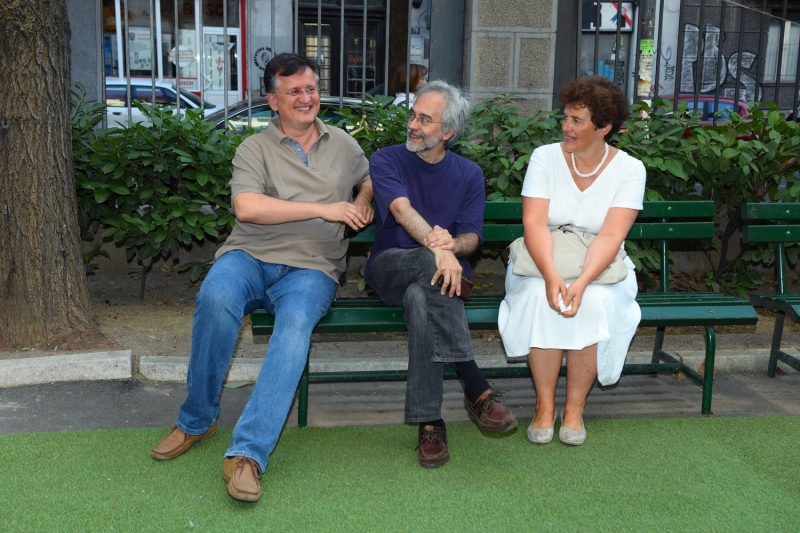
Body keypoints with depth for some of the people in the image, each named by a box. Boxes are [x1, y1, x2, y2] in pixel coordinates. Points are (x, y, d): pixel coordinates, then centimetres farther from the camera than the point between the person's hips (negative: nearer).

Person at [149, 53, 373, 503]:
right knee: (216, 297, -36)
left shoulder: (342, 144, 21)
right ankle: (197, 420, -14)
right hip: (250, 257, -1)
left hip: (310, 267, 1)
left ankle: (249, 452, -37)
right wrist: (324, 209, -11)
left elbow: (372, 178, 37)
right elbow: (247, 208, -9)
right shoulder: (256, 148, 9)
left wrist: (364, 202, 12)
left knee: (296, 322, -35)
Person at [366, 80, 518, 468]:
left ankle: (429, 422, -37)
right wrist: (436, 247, -37)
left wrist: (452, 244, -27)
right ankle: (477, 388, -41)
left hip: (439, 274, 1)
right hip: (390, 269, -1)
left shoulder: (469, 174, 11)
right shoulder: (386, 161, 4)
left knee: (420, 299, -38)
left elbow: (471, 237, 0)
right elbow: (403, 210, -17)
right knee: (430, 262, -38)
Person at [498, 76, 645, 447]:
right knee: (541, 297, -32)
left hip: (600, 271, 0)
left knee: (596, 302, -32)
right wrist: (551, 276, -32)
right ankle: (544, 405, -16)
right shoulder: (545, 157, -3)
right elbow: (534, 223, -15)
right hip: (543, 266, 0)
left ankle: (575, 408, -14)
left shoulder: (629, 169, -5)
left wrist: (582, 282, -34)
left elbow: (611, 235, -17)